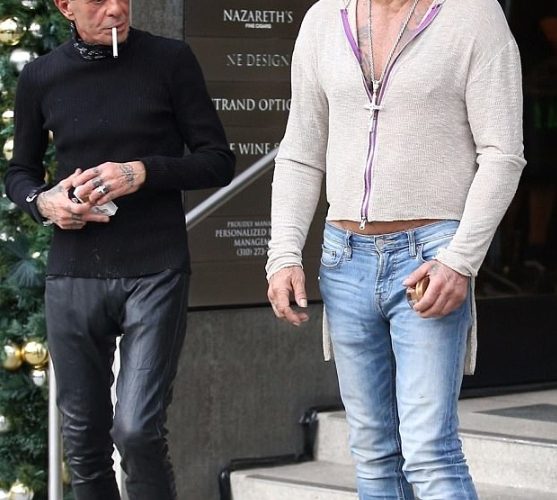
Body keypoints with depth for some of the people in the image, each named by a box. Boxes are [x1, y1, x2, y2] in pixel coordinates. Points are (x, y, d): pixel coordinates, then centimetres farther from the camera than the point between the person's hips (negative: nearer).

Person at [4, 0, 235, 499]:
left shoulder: (170, 60, -1)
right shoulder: (40, 78, 6)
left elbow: (218, 160, 0)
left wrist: (143, 172, -15)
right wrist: (43, 201, -5)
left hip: (156, 272, -3)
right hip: (73, 276, 3)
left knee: (138, 431, -14)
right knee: (83, 438, 7)